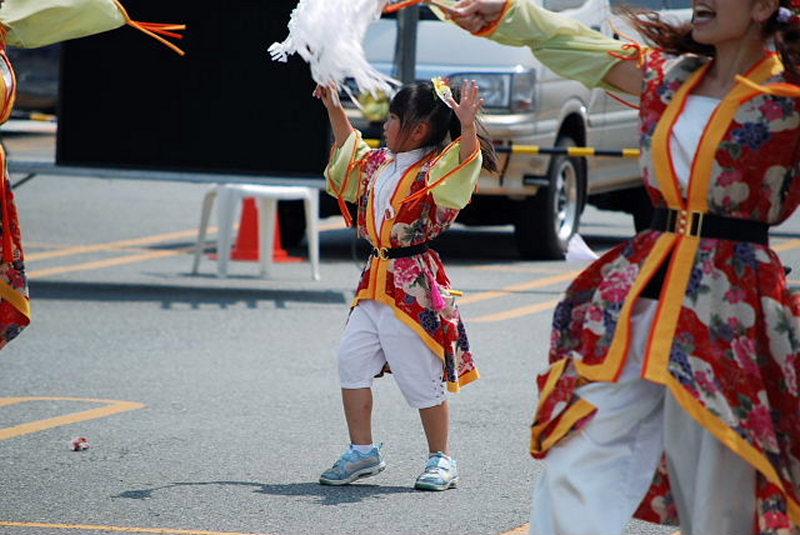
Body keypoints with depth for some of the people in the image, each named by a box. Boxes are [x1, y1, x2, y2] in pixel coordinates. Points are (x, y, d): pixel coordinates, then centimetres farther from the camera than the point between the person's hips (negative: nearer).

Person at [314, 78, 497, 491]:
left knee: (420, 376, -3)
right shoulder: (379, 164, 14)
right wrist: (334, 109, 34)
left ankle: (441, 460, 10)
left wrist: (467, 126, -44)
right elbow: (350, 151, 34)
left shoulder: (436, 169, -10)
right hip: (376, 282, 8)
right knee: (352, 359, 2)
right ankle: (362, 451, 14)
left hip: (414, 287, -8)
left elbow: (466, 164, -31)